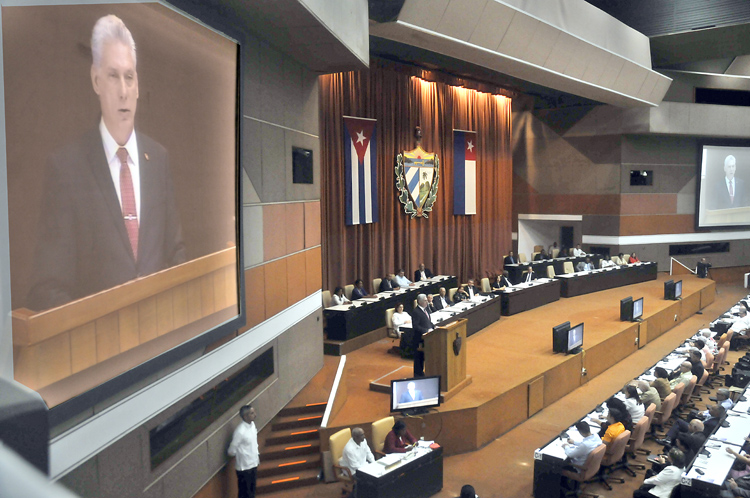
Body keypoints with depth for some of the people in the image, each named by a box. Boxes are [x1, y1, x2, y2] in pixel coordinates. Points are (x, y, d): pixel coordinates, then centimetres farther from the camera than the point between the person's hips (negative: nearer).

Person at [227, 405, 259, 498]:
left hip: (253, 463, 7)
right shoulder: (240, 431, -29)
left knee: (252, 490, 23)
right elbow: (232, 451, -18)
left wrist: (257, 454, 11)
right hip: (244, 467, -7)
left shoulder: (252, 424, -3)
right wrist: (241, 455, 0)